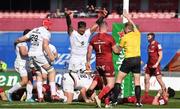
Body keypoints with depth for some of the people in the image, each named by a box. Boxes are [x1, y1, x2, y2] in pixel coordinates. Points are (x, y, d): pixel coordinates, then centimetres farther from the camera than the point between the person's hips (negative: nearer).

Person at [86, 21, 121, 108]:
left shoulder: (94, 38, 4)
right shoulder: (109, 37, -11)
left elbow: (89, 51, 8)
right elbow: (116, 50, -5)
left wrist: (88, 62, 19)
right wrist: (120, 47, 17)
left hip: (98, 64, 6)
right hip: (107, 64, -6)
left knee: (105, 84, 17)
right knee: (111, 84, -4)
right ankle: (99, 97, -23)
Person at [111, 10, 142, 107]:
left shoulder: (125, 37, -5)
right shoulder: (137, 34, 6)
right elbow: (134, 25, 28)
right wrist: (127, 17, 39)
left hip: (128, 60, -4)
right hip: (137, 59, 4)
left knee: (119, 79, 3)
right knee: (137, 81, 7)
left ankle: (114, 100, -3)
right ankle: (138, 102, 1)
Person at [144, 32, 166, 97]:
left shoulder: (157, 45, -8)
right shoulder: (149, 45, 16)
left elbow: (160, 55, -12)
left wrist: (157, 64, -20)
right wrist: (147, 64, 19)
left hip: (155, 66, -8)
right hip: (149, 65, 8)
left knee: (159, 79, -7)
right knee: (146, 79, 4)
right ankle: (146, 95, 8)